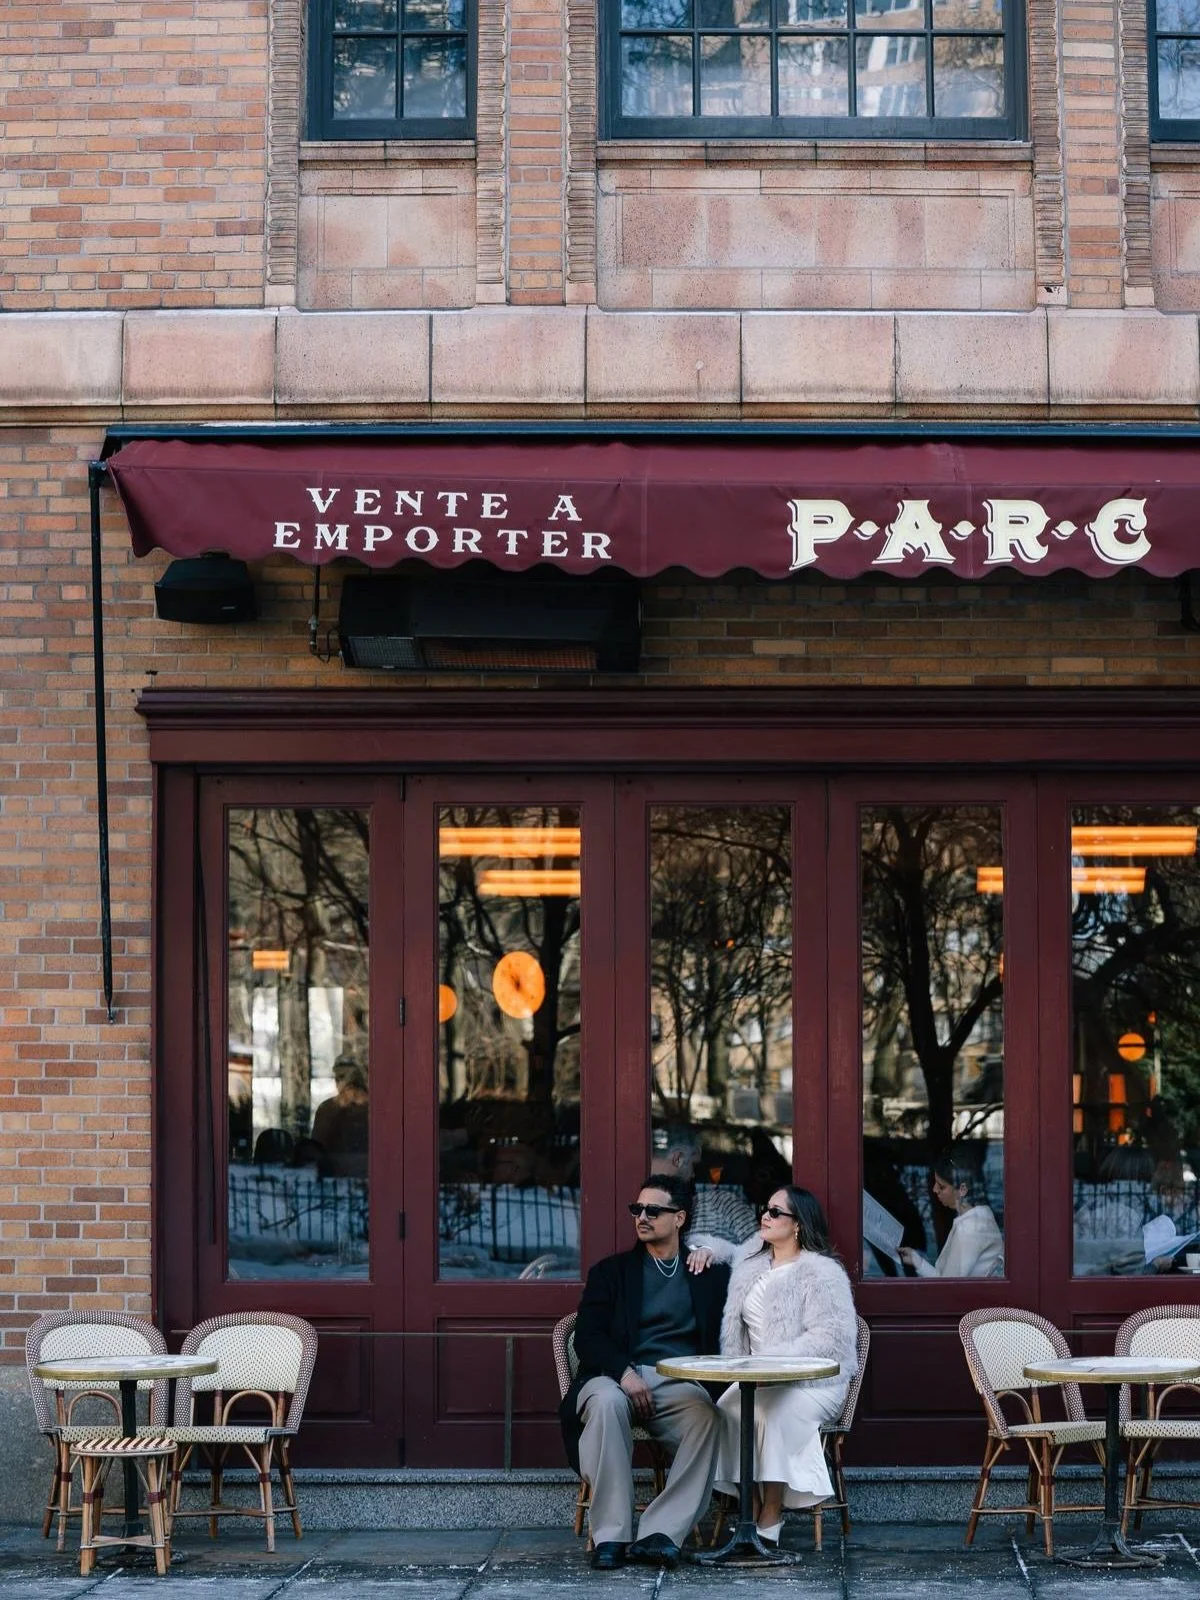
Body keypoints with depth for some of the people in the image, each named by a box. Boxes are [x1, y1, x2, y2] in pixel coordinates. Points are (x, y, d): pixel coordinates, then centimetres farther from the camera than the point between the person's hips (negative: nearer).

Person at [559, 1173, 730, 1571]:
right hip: (617, 1377, 0)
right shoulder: (611, 1271, 18)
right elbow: (587, 1337, 6)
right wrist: (625, 1373, -15)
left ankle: (659, 1533, -38)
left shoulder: (710, 1273, 21)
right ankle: (610, 1535, -35)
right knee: (606, 1401, -37)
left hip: (681, 1385, 1)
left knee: (706, 1417, -35)